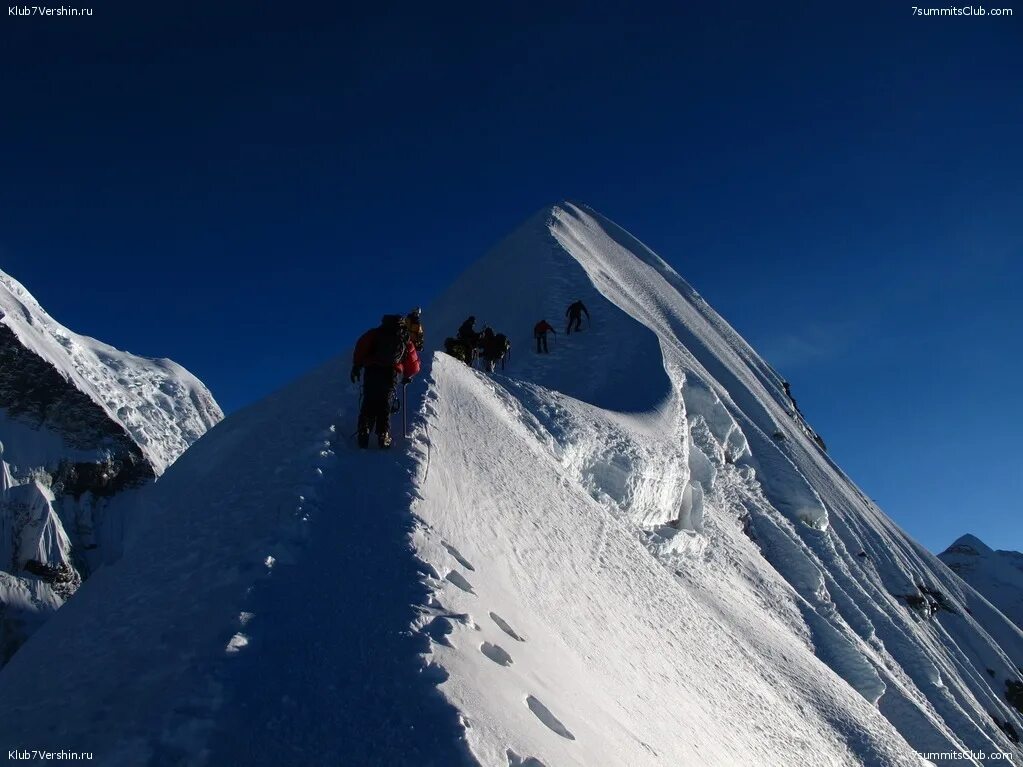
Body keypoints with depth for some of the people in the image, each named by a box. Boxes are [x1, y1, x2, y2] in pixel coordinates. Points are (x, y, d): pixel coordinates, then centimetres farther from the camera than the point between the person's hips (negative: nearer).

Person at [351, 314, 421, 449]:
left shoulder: (375, 333, 17)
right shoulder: (405, 340, 19)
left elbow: (361, 345, 2)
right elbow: (413, 363, 18)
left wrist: (356, 365, 5)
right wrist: (407, 376, 34)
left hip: (372, 371, 0)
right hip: (391, 374, 0)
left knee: (368, 404, 5)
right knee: (384, 407, 5)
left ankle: (364, 434, -6)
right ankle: (383, 437, -5)